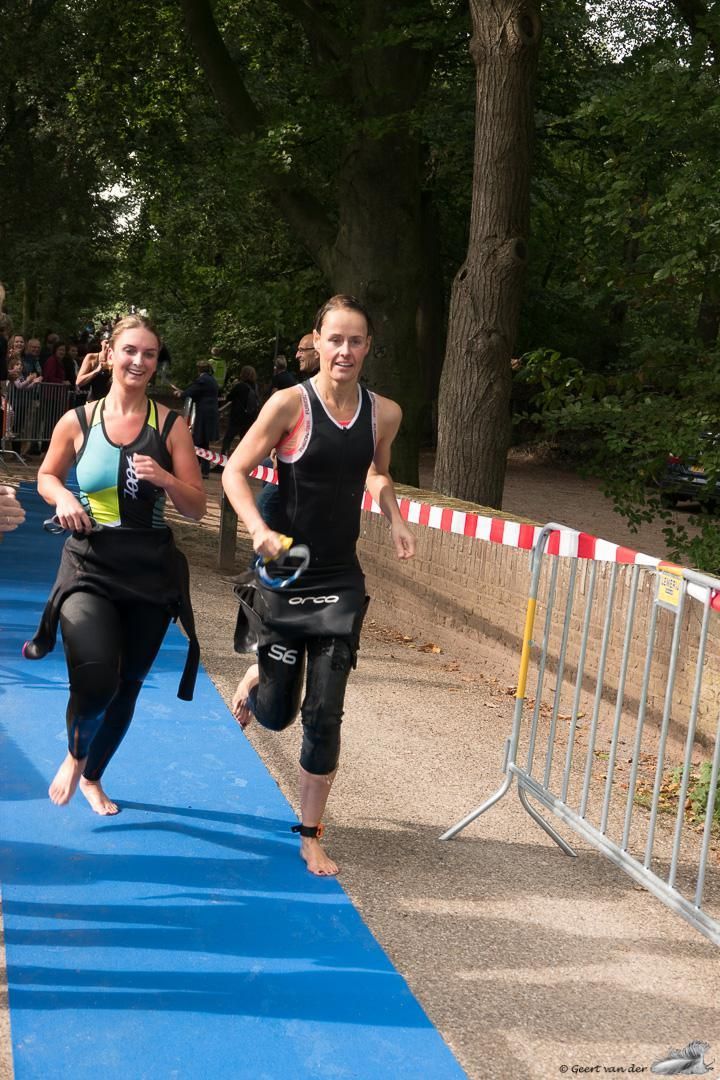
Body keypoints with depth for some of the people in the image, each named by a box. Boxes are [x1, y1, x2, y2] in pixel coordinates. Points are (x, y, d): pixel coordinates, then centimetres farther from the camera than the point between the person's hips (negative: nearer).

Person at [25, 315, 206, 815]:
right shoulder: (77, 422, -1)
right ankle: (75, 755, 14)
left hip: (151, 573, 2)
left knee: (128, 686, 13)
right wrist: (63, 498, -6)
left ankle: (92, 776, 40)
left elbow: (197, 508, 0)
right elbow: (47, 476, 16)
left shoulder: (170, 425, -1)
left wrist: (165, 478, -20)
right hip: (90, 568, -2)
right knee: (96, 679, -21)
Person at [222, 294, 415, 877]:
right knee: (276, 714, 9)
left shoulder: (384, 413, 0)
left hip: (341, 582, 2)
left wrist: (395, 519, 1)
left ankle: (311, 835, 16)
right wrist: (260, 531, -23)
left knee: (324, 714, 1)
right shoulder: (290, 403, -12)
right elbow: (235, 471, -7)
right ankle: (256, 678, 47)